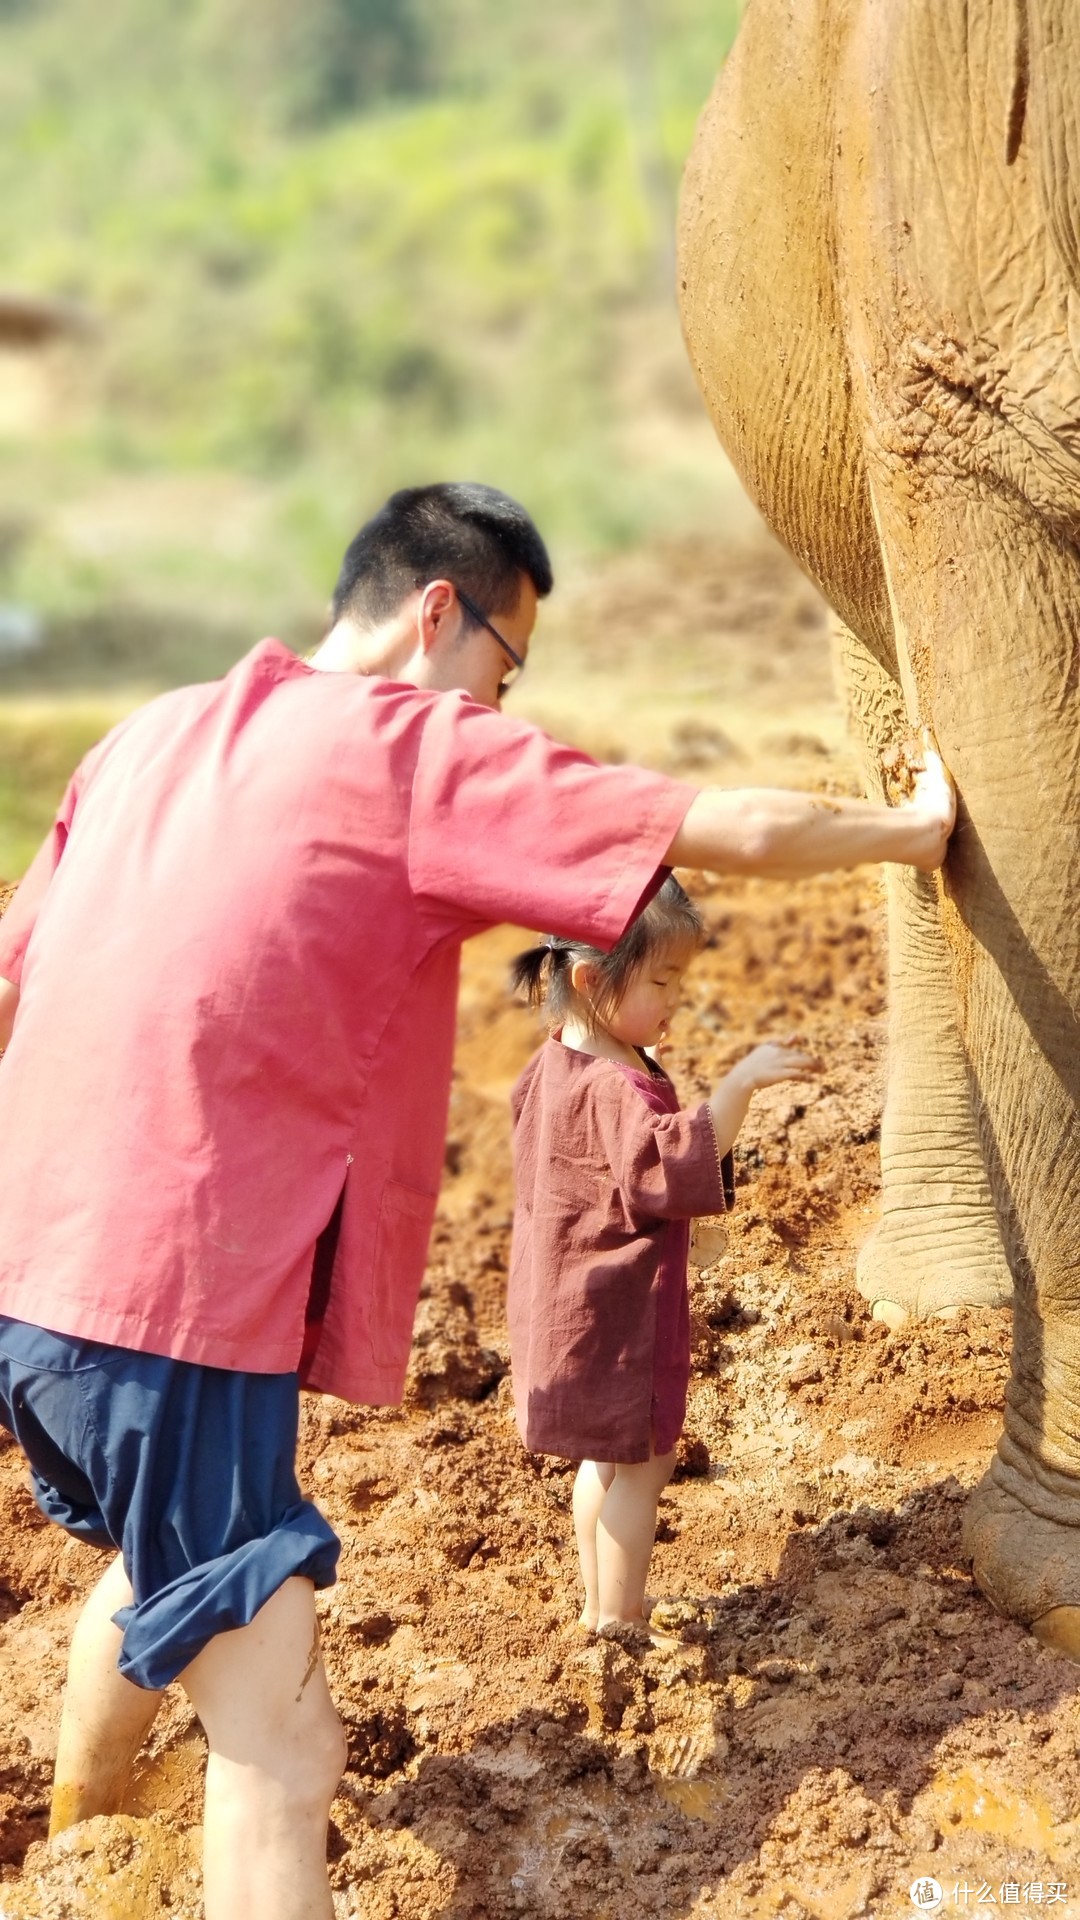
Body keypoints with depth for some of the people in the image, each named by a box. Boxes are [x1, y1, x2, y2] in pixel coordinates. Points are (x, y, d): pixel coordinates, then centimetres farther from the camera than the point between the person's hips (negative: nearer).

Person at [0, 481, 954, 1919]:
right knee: (280, 1741, -9)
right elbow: (736, 832, -7)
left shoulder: (150, 738, 14)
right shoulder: (415, 744, -7)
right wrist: (914, 828, 10)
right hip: (179, 1313, -9)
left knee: (160, 1566, 35)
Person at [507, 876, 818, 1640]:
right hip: (618, 1312, -11)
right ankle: (618, 1623, 9)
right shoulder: (615, 1089, -26)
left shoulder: (556, 1063, 6)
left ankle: (602, 1603, 35)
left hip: (569, 1307, 11)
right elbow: (672, 1164, -40)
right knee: (642, 1462, 1)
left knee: (609, 1458, 23)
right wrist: (739, 1083, -43)